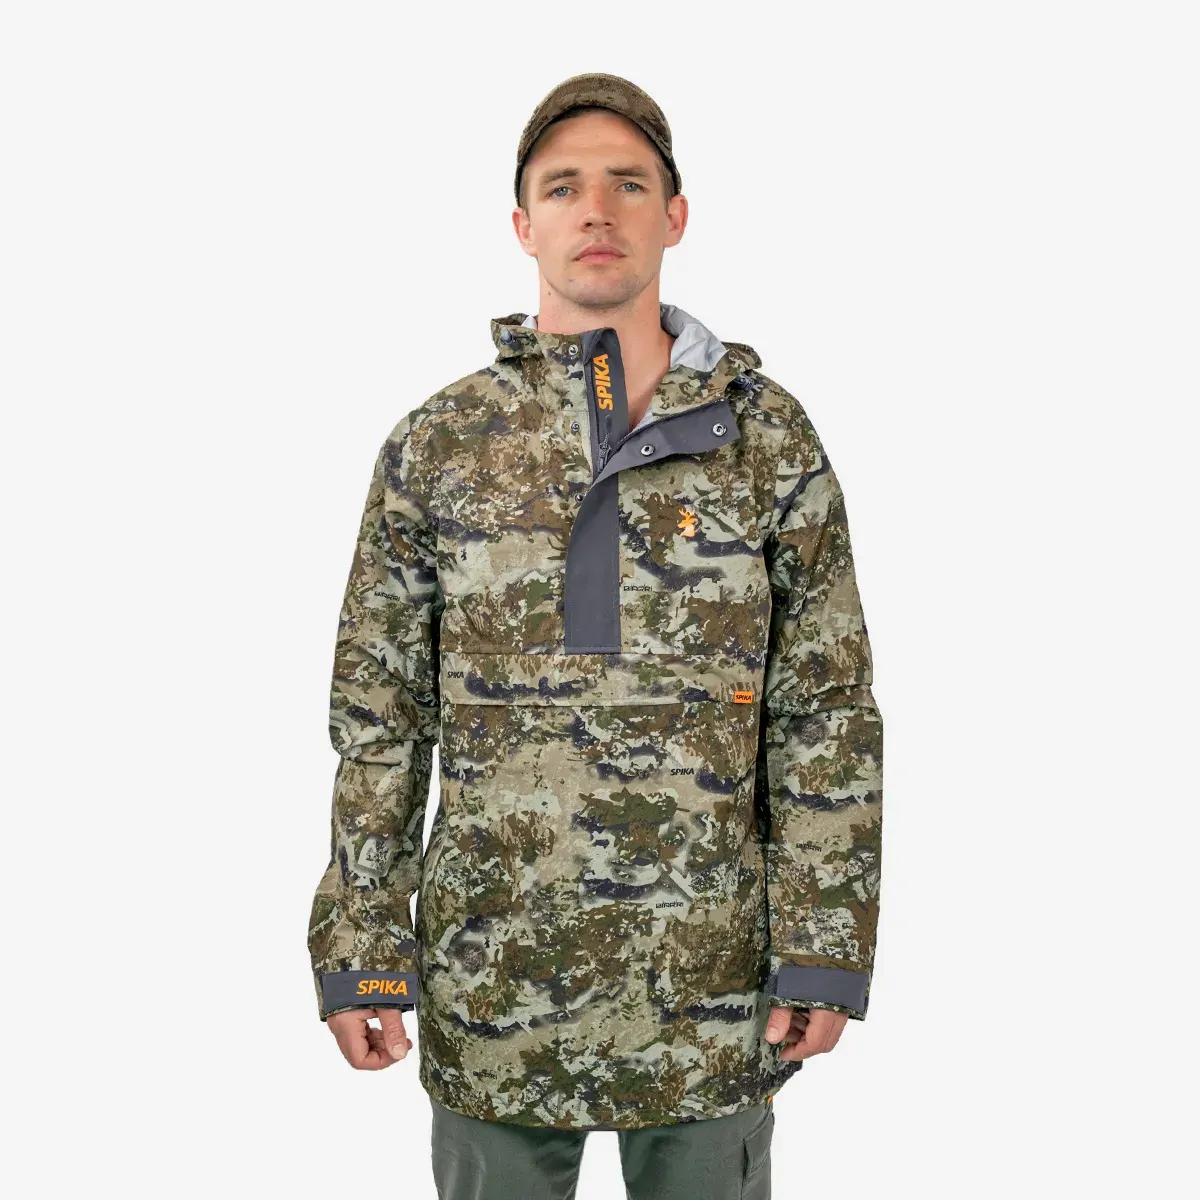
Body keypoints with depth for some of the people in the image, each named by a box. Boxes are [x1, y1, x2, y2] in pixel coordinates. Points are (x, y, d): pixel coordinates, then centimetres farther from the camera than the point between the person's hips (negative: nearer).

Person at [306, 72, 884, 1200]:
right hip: (492, 975, 1)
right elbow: (377, 716, 3)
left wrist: (823, 951, -5)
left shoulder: (769, 435, 0)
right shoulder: (434, 444, 1)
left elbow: (828, 712, -1)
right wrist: (359, 952, 0)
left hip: (712, 980, 0)